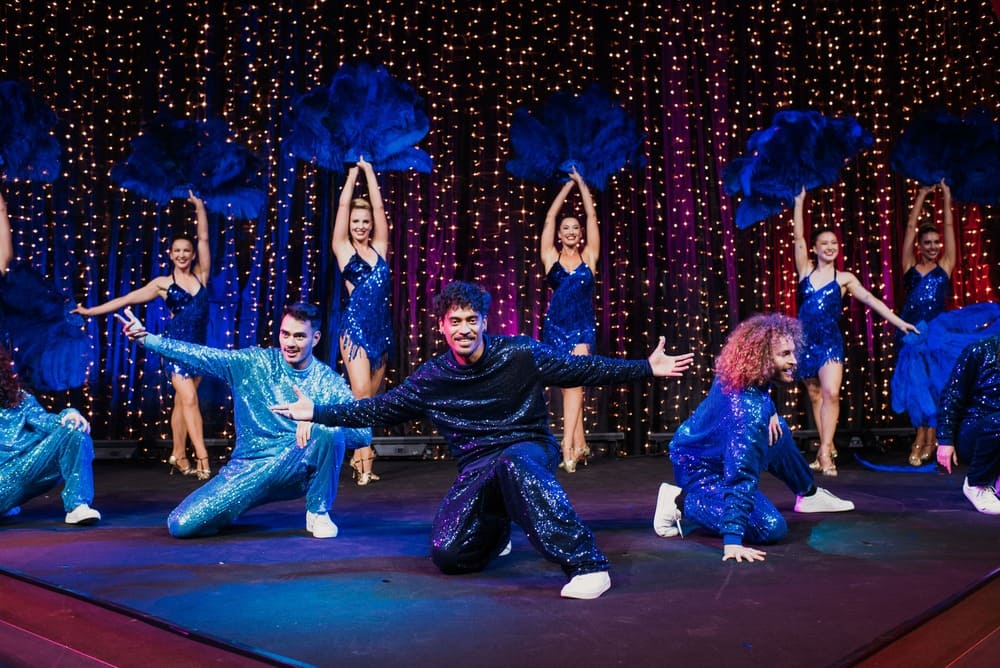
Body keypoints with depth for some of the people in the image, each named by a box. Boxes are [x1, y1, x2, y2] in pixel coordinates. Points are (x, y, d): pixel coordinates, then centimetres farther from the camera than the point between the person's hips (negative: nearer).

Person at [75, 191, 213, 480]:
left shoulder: (201, 275, 8)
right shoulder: (163, 283, 4)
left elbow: (204, 239, 6)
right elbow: (127, 299, 8)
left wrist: (199, 207, 5)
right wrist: (91, 311, 9)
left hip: (199, 346, 3)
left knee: (181, 402, 9)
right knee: (189, 400, -12)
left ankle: (178, 457, 15)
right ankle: (202, 459, -17)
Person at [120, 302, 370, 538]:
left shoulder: (329, 382, -2)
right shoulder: (254, 363, 1)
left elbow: (363, 433, -12)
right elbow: (200, 355, -8)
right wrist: (146, 338, -19)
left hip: (298, 470, 0)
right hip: (247, 469, 1)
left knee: (330, 431, -30)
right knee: (181, 525, -16)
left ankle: (318, 512, -7)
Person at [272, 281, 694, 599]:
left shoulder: (520, 355, -6)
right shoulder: (431, 378, 1)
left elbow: (583, 369, -3)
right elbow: (378, 408, 8)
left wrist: (647, 367, -8)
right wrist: (317, 413, 4)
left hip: (531, 451, -3)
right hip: (477, 469, 3)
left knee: (512, 461, -41)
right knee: (448, 555, -17)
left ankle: (588, 564, -40)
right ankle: (496, 528, 20)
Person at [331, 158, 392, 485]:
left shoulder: (379, 247, 13)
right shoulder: (343, 249, 5)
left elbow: (379, 206, 12)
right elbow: (343, 205, 5)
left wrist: (370, 172, 18)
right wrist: (353, 173, 15)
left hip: (381, 327, 4)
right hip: (355, 325, -4)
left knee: (372, 396, 6)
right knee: (361, 392, -14)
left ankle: (359, 456, 14)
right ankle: (365, 458, -10)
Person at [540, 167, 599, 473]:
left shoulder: (589, 256, 6)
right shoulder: (551, 257, 6)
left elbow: (592, 217, 6)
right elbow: (550, 217, 6)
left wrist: (582, 184, 12)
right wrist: (568, 184, 14)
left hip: (582, 328, -1)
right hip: (556, 327, 1)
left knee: (574, 382, -15)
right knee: (569, 385, 5)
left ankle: (568, 445, -20)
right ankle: (580, 445, 15)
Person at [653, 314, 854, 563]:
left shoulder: (738, 378, -9)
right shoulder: (750, 409, -35)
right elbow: (741, 476, -39)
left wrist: (769, 411, 6)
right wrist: (733, 540, -40)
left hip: (711, 452, 10)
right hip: (700, 470, -10)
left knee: (778, 430, 20)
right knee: (771, 528, -16)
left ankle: (808, 494, 39)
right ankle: (682, 501, -9)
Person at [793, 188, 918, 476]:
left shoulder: (844, 278, 5)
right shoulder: (805, 270, 6)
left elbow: (871, 300, 2)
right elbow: (798, 237, 2)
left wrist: (899, 322, -5)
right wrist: (799, 201, 1)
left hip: (831, 342, -2)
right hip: (806, 341, 2)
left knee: (831, 393, -17)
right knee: (815, 397, 7)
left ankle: (825, 451, -13)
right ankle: (827, 449, 16)